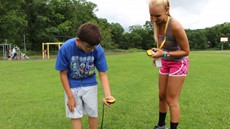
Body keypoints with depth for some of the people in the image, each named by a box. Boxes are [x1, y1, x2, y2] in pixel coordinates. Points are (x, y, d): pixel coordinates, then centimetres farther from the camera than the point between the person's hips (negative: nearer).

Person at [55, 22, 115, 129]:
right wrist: (70, 96, -12)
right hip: (72, 86, -1)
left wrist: (107, 95, -31)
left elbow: (102, 74, -17)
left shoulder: (98, 49, -25)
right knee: (75, 116, 4)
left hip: (90, 85, 1)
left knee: (93, 114, 9)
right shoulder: (65, 48, -27)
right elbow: (63, 74, -15)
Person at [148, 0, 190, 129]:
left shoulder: (175, 26, -29)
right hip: (165, 63, 7)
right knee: (162, 96, 14)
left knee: (171, 100, -3)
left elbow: (186, 51, -20)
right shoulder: (157, 23, -8)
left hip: (178, 63, -7)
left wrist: (164, 54, -30)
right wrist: (158, 54, -3)